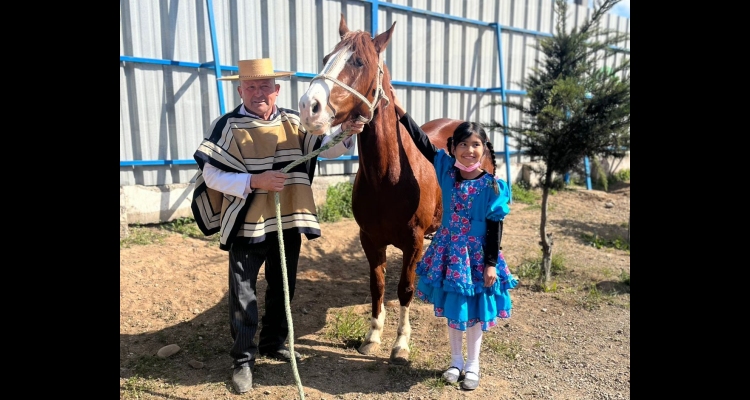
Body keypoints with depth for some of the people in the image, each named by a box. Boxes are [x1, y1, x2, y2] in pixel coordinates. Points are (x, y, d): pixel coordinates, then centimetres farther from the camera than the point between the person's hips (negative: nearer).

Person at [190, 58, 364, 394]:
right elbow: (211, 176, -14)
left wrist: (345, 133, -16)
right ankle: (243, 359, 24)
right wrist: (256, 181, -26)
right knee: (242, 295, 7)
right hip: (246, 225, -4)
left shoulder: (293, 122, 2)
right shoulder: (228, 126, -10)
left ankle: (275, 343, 40)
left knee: (282, 288, 19)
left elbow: (325, 149, 5)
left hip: (288, 223, 5)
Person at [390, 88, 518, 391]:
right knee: (451, 308, 16)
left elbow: (495, 228, -11)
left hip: (476, 254, -3)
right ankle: (456, 361, 36)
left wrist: (491, 263, -12)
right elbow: (423, 143, -7)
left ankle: (472, 365, 31)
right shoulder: (447, 171, -5)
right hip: (448, 250, 4)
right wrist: (400, 111, -12)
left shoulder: (491, 186, -14)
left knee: (473, 311, 11)